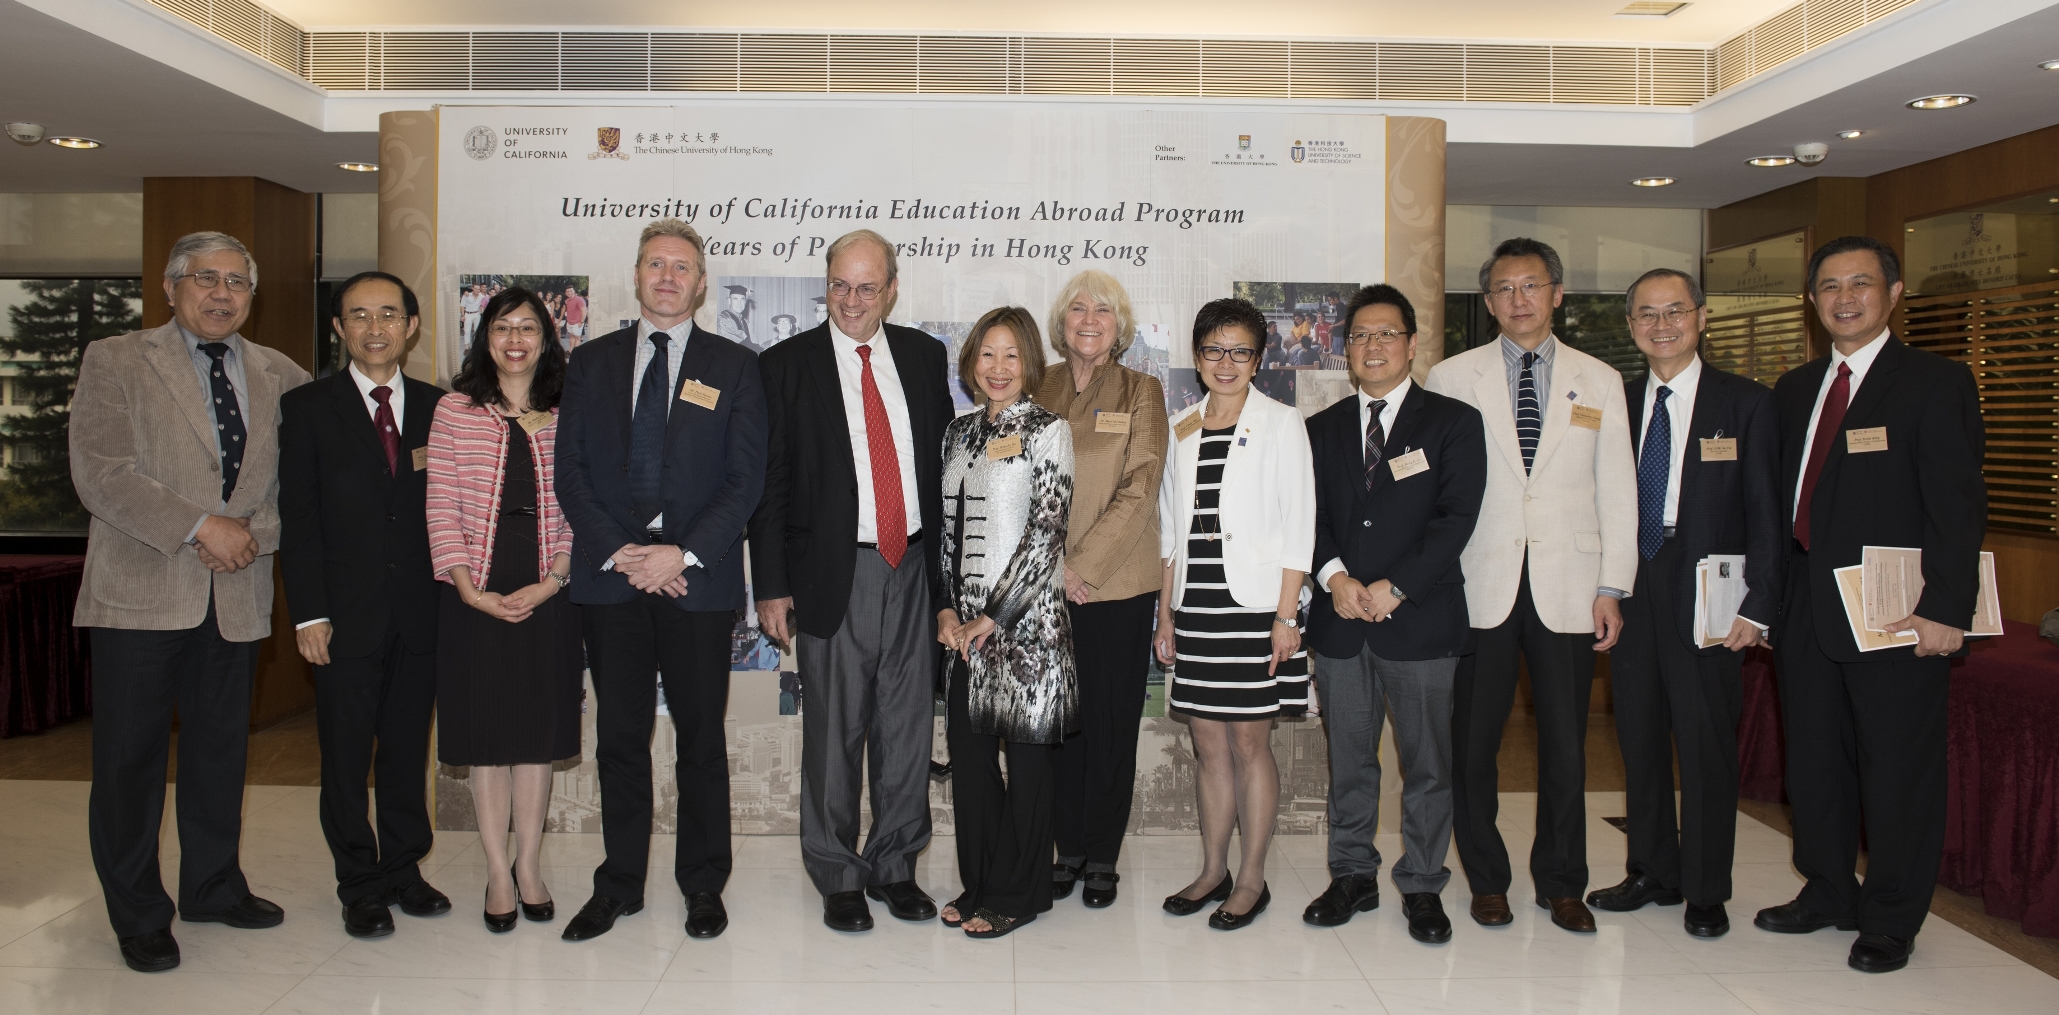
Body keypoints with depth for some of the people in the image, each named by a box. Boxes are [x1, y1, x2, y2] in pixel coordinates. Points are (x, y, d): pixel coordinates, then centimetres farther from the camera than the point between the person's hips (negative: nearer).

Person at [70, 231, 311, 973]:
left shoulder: (280, 376, 10)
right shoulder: (114, 362, 0)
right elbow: (100, 473, -11)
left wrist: (255, 534, -8)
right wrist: (199, 527, -18)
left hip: (238, 594, 4)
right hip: (140, 592, -3)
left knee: (221, 751, 14)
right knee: (130, 758, 4)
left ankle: (213, 888, 31)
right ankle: (138, 916, 18)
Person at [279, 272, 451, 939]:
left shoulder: (437, 407, 9)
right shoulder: (307, 407, 1)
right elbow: (298, 516, -4)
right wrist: (309, 613, -8)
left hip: (420, 612, 2)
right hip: (346, 614, -2)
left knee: (409, 750, 11)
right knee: (346, 759, 5)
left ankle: (404, 869, 25)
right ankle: (360, 887, 18)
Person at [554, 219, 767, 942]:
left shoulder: (734, 367, 5)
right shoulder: (592, 362, 11)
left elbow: (747, 478, -1)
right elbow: (570, 470, 6)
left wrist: (684, 553, -12)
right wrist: (618, 552, -7)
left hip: (698, 578, -2)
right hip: (610, 576, 2)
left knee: (701, 736, 6)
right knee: (619, 735, 9)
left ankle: (702, 885, 18)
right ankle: (619, 885, 21)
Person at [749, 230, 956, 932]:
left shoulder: (923, 355, 9)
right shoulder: (787, 365, 0)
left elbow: (943, 460, 11)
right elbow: (769, 483, -1)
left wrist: (944, 564, 6)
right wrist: (772, 586, -6)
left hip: (912, 568, 3)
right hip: (834, 574, -3)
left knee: (909, 728, 10)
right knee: (834, 733, 4)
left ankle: (895, 866, 26)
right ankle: (837, 877, 21)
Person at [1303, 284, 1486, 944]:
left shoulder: (1453, 422, 3)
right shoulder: (1323, 429, 14)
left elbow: (1457, 517, -6)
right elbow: (1310, 516, 8)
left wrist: (1395, 587, -14)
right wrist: (1335, 577, -11)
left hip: (1420, 617, -3)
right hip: (1340, 619, 3)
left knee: (1427, 763, 5)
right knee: (1347, 760, 10)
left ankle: (1422, 885, 19)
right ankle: (1353, 876, 24)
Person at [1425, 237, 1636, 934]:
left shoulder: (1599, 381, 10)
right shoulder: (1451, 378, 5)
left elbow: (1617, 491, 8)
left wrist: (1612, 588, 1)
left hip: (1567, 589, 1)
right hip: (1480, 588, -1)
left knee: (1566, 744, 6)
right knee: (1473, 742, 4)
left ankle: (1561, 883, 22)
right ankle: (1487, 879, 20)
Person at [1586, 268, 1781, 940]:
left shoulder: (1745, 402, 0)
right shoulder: (1617, 403, 10)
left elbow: (1765, 513, -3)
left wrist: (1757, 606, -10)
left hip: (1704, 597, -3)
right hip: (1630, 593, 4)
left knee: (1706, 742, 2)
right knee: (1639, 738, 11)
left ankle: (1706, 892, 16)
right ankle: (1653, 872, 26)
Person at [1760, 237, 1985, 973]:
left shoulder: (1935, 383, -5)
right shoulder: (1795, 389, 13)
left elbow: (1958, 507, -11)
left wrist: (1947, 610, -18)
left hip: (1895, 612, -6)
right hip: (1807, 607, 6)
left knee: (1897, 770, 4)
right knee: (1813, 760, 15)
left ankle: (1891, 921, 19)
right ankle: (1828, 892, 32)